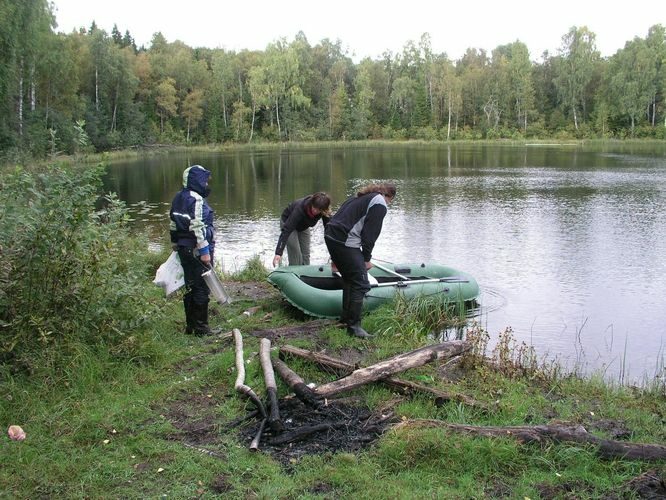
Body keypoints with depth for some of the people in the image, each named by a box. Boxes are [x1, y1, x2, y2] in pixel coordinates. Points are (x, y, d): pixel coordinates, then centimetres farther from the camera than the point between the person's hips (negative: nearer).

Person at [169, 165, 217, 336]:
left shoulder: (178, 198, 12)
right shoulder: (197, 200, -17)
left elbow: (172, 226, 18)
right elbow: (197, 227, -23)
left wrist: (176, 246, 26)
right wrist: (205, 251, -20)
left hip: (184, 249, 9)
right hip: (196, 250, -9)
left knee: (190, 287, 17)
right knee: (202, 288, 0)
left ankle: (190, 325, 26)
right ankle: (201, 327, 7)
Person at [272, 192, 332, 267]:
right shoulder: (300, 208, -42)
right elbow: (286, 230, -45)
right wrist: (278, 253, -52)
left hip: (303, 226, 5)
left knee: (306, 255, 4)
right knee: (295, 256, -11)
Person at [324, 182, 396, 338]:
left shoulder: (360, 197, 25)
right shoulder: (380, 204, -2)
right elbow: (370, 233, -8)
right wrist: (366, 258, 3)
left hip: (330, 236, 10)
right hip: (345, 242, -10)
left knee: (349, 279, 23)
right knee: (360, 284, -4)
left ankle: (345, 319, 31)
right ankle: (353, 326, -1)